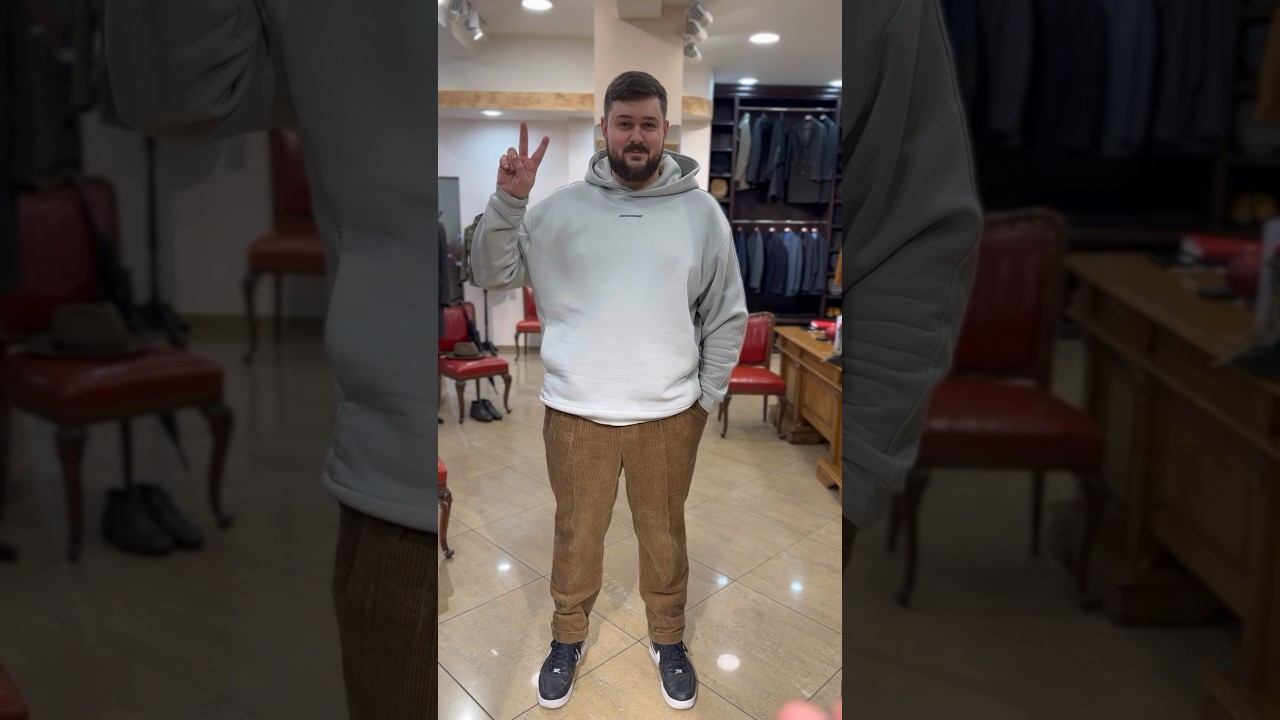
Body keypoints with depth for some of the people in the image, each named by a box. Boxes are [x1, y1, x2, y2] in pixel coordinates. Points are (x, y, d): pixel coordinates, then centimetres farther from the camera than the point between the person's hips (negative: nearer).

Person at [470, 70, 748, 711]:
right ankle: (567, 636, 39)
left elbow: (727, 315, 3)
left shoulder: (701, 211, -3)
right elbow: (492, 276, -3)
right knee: (576, 532, 16)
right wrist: (508, 201, -17)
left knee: (664, 533, 17)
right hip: (576, 411, 0)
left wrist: (706, 396, 1)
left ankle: (667, 638, 40)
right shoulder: (561, 206, -3)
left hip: (668, 414, 0)